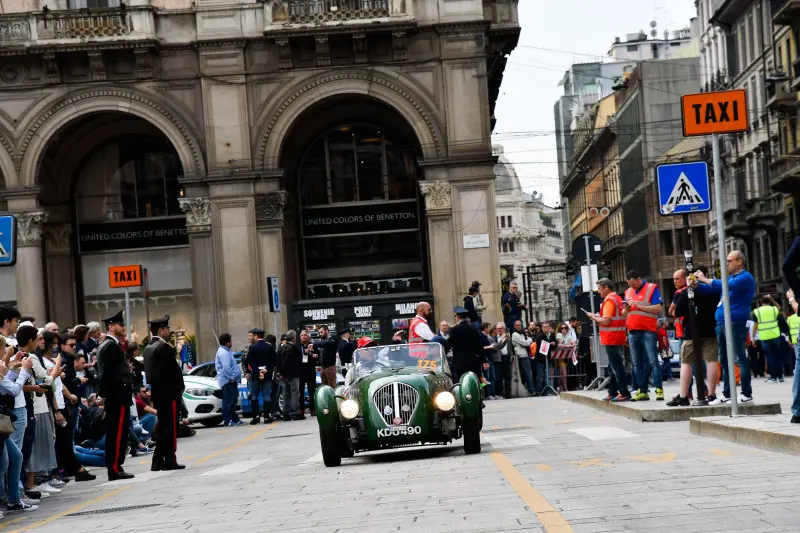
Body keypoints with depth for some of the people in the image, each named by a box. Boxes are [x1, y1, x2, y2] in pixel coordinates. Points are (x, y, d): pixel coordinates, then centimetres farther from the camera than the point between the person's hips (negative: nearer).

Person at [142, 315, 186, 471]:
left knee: (162, 426, 14)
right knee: (170, 426, -4)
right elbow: (174, 370, -16)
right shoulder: (164, 347, -15)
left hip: (156, 392, 9)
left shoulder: (148, 348, 13)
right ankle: (169, 460, -2)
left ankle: (158, 461, 14)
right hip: (168, 392, -9)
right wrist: (180, 387, -3)